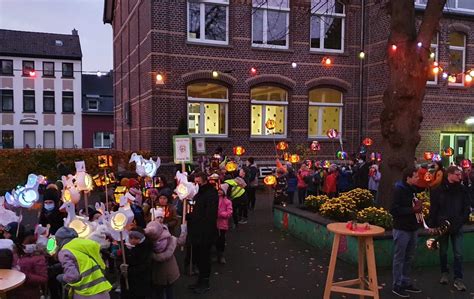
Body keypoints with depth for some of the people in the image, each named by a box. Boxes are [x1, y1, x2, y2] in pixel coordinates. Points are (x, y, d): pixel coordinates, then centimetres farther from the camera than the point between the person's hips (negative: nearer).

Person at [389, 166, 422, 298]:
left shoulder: (413, 189, 9)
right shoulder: (399, 190, -16)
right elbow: (394, 210, -22)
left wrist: (418, 206, 0)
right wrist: (412, 210, -21)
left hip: (412, 229, 8)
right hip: (401, 229, -8)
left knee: (409, 258, 16)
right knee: (399, 258, 2)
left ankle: (406, 282, 28)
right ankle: (397, 285, 12)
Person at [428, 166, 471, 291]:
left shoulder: (462, 189, -1)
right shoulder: (438, 190, -7)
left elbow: (467, 207, 1)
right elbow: (433, 209, -6)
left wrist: (461, 221, -11)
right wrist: (432, 225, -8)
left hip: (457, 227, 1)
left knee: (458, 254, 0)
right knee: (443, 252, 13)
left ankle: (458, 279, 6)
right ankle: (444, 273, 30)